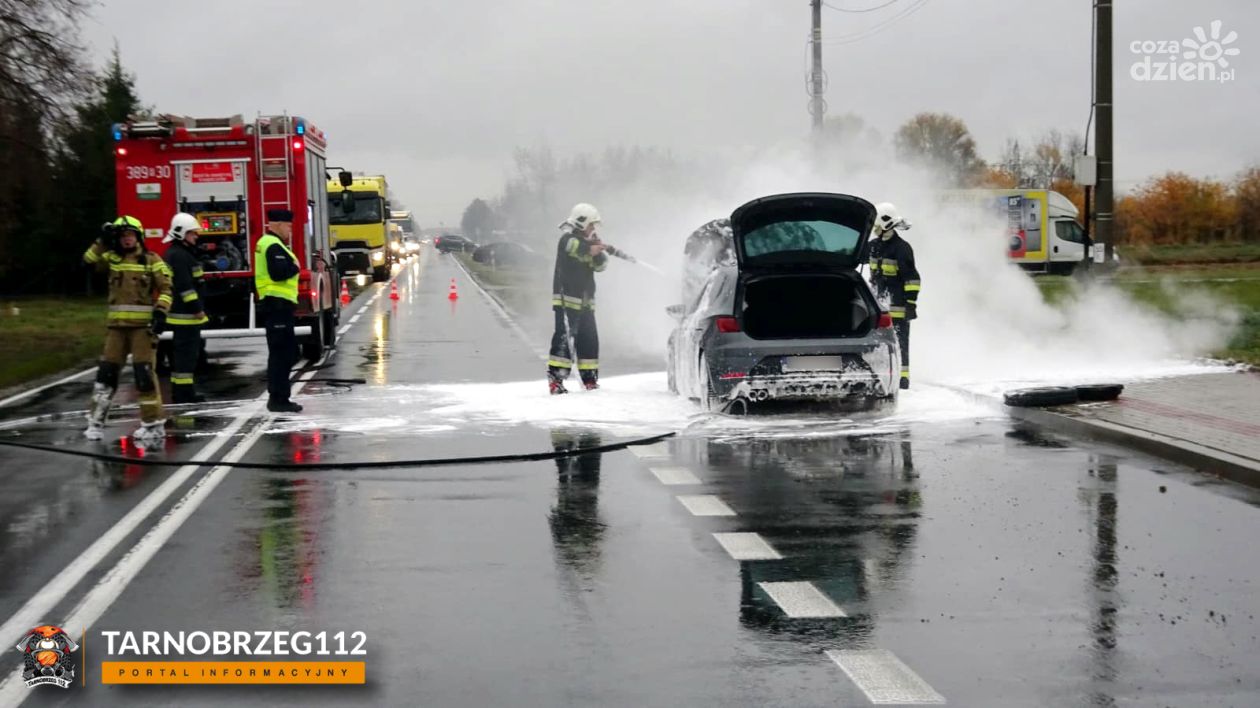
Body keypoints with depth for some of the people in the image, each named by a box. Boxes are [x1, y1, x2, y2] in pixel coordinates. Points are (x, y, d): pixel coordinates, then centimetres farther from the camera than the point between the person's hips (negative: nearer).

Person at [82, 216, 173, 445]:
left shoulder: (152, 261, 1)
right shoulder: (112, 259, 13)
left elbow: (165, 288, -3)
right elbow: (89, 260, 0)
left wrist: (161, 312, -15)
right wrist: (103, 241, -8)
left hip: (143, 324, -4)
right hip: (116, 324, 4)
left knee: (144, 372, -10)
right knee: (106, 372, 7)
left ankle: (153, 423, -6)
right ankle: (96, 422, 16)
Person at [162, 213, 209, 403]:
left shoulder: (180, 253, 19)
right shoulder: (179, 255, -15)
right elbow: (185, 285, -22)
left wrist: (196, 308, 25)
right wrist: (197, 308, -22)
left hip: (183, 312, 11)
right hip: (185, 313, -11)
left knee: (182, 351, 13)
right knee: (187, 351, -10)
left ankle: (180, 391, 18)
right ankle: (184, 392, -10)